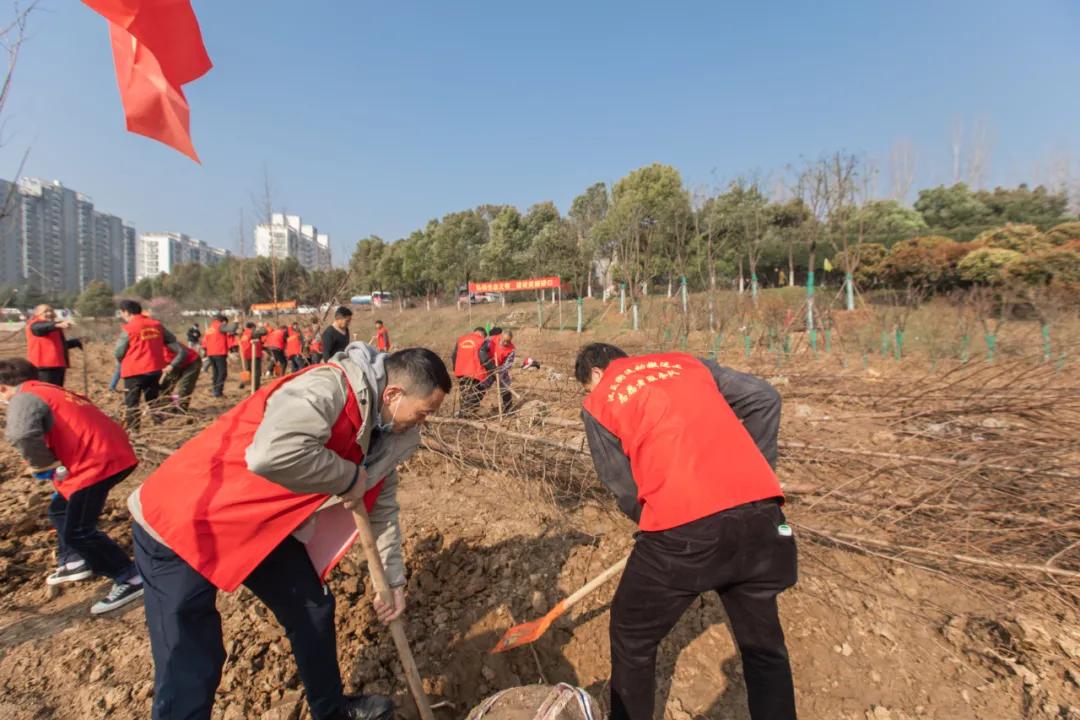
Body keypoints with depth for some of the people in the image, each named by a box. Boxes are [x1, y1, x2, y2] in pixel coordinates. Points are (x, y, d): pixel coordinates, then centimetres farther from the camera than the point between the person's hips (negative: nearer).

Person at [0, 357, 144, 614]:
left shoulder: (23, 398, -4)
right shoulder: (51, 391, 25)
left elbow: (22, 434, -25)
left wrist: (46, 466, -9)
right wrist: (57, 466, 27)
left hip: (96, 462, -10)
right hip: (111, 453, 10)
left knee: (77, 532, -1)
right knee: (60, 511, 26)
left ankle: (131, 578, 4)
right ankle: (76, 561, 39)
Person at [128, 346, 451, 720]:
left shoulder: (383, 427, -2)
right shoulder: (328, 387, -30)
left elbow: (381, 505, 8)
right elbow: (273, 454, -48)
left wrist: (392, 581, 11)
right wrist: (349, 477, -30)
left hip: (263, 526, 8)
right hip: (180, 523, -8)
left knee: (314, 610, 16)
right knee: (189, 672, -3)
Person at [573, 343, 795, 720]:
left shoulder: (598, 402, 9)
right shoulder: (687, 361, 19)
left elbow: (623, 486, 7)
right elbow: (764, 399, 14)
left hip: (683, 528, -4)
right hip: (759, 510, 5)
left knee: (631, 639, 22)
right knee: (763, 645, 26)